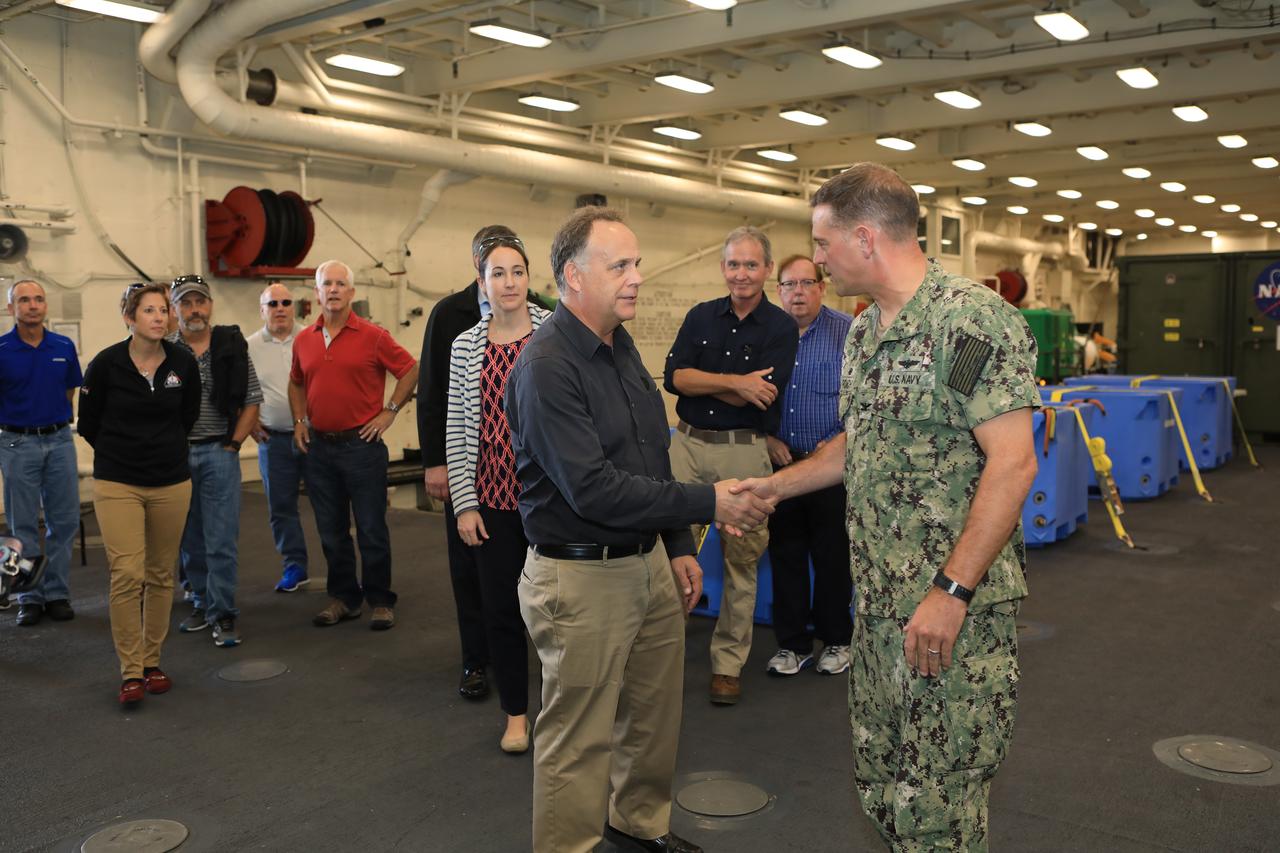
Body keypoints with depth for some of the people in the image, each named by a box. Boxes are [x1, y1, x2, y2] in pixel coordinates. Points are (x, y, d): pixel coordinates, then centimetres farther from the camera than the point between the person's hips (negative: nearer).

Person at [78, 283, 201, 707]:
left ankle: (152, 662, 22)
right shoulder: (106, 363, -9)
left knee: (160, 575, 9)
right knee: (127, 574, -9)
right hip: (117, 484, -2)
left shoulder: (184, 362, -3)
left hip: (171, 482, 3)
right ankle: (130, 672, 2)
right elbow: (88, 423, 5)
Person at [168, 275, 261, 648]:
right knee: (189, 540, 12)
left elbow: (251, 401, 4)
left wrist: (233, 445, -2)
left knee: (222, 540, -4)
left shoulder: (232, 348, 0)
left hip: (219, 453, -2)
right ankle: (202, 602, 26)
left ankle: (223, 615, 4)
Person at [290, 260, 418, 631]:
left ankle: (380, 601, 13)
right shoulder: (304, 340, 8)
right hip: (319, 447, 5)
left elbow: (410, 370, 0)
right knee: (331, 531, 12)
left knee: (372, 530, 1)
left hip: (362, 444, -4)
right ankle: (343, 598, 24)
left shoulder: (373, 336, -5)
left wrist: (389, 412, -4)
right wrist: (299, 421, 11)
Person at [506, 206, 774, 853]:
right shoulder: (546, 367, -19)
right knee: (580, 740, 5)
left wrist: (678, 547, 15)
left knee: (655, 711, 21)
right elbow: (594, 489, -25)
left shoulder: (619, 344, 9)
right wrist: (708, 503, -22)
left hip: (648, 563, 9)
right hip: (581, 578, -9)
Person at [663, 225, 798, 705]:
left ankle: (728, 663, 18)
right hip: (688, 445, 2)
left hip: (745, 453, -2)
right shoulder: (700, 318, 8)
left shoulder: (781, 328, -1)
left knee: (741, 560, 6)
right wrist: (734, 382, -14)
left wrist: (701, 381, -5)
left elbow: (759, 397, -12)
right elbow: (673, 377, -5)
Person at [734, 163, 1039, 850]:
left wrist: (951, 592, -24)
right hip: (878, 604, 8)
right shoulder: (864, 332, 12)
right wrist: (777, 485, 23)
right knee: (881, 784, 18)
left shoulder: (974, 320, -15)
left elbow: (1012, 463, -21)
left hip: (955, 608, -8)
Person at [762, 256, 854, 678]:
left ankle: (835, 640, 22)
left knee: (833, 555, 6)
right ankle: (791, 643, 20)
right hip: (780, 463, 3)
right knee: (785, 554, 8)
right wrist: (768, 439, -2)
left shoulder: (848, 332, -3)